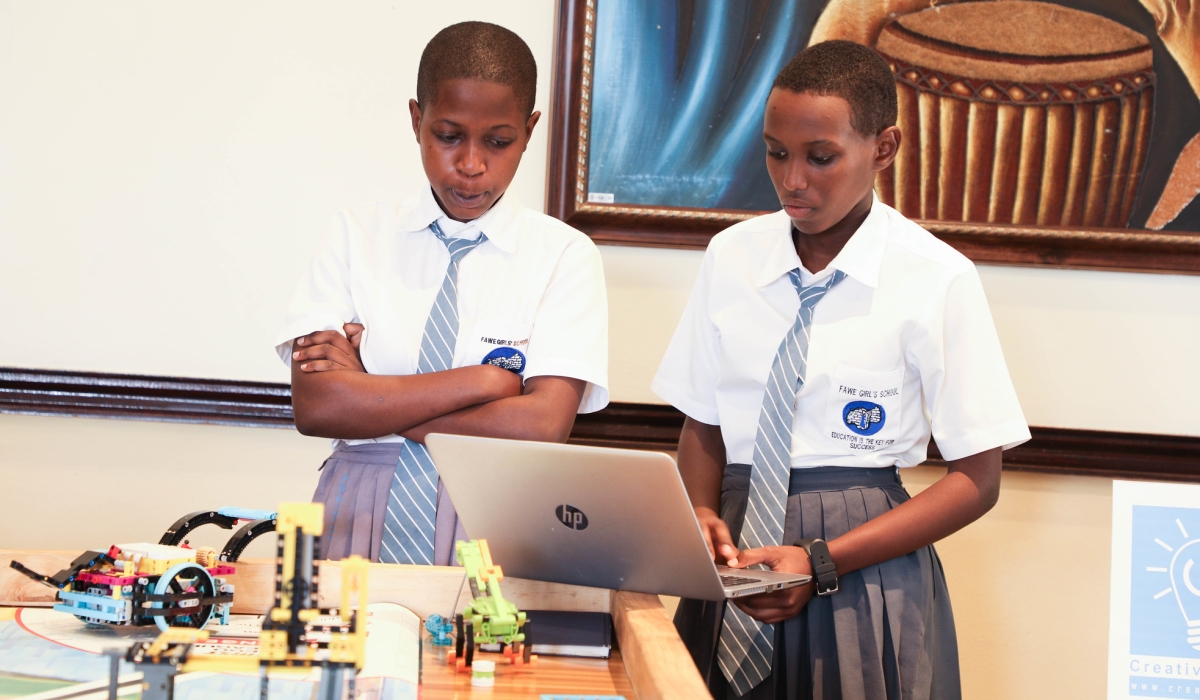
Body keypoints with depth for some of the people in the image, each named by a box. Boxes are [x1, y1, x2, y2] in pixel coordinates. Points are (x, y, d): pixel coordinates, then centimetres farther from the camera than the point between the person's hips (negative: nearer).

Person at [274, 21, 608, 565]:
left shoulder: (563, 255, 4)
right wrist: (484, 381, -8)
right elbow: (314, 406, -5)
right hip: (358, 518, 1)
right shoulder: (358, 234, 8)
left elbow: (542, 427, -10)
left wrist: (371, 400, -7)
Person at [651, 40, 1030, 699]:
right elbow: (703, 423, 10)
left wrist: (821, 563, -16)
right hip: (738, 557, 3)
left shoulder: (936, 280, -10)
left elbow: (976, 480, -8)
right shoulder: (732, 257, 2)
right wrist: (702, 514, -12)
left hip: (863, 578, -3)